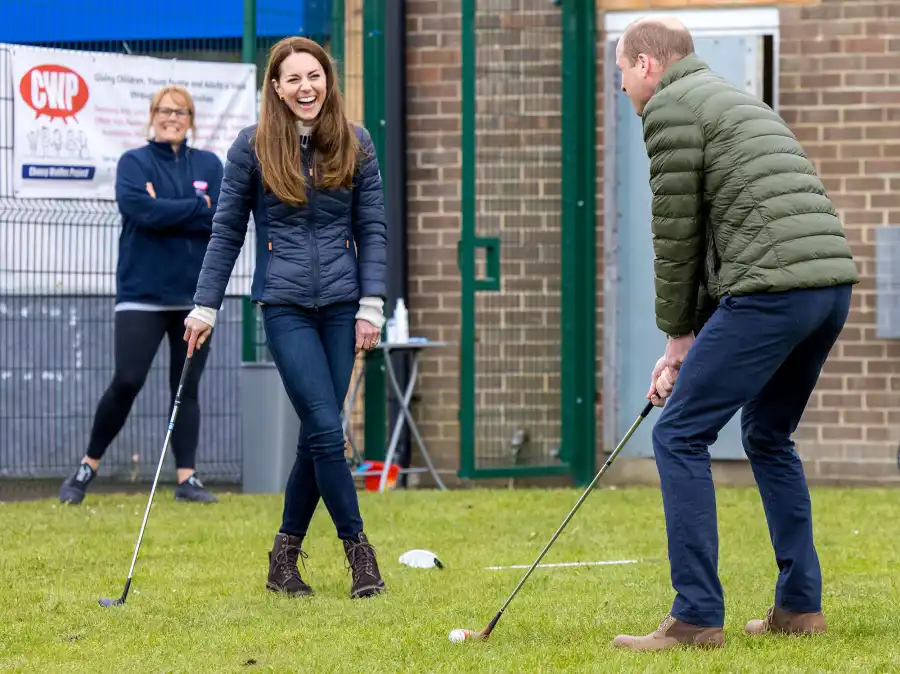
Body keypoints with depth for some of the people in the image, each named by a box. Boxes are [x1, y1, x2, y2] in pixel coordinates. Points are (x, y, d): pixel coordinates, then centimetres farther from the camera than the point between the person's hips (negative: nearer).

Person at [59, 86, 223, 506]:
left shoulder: (210, 166, 9)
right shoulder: (133, 163, 2)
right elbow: (141, 209, -16)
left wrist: (165, 212, -11)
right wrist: (198, 206, -10)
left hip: (195, 295, 3)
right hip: (142, 294, -3)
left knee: (187, 388, 3)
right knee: (126, 382, -9)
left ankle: (186, 478, 4)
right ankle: (87, 468, 4)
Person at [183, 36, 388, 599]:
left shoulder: (355, 145, 4)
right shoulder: (253, 147, -1)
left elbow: (373, 229, 6)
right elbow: (227, 231, 4)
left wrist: (372, 305, -1)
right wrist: (205, 307, 2)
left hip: (341, 304, 2)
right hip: (286, 305, -2)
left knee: (317, 435, 4)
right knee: (326, 429, -11)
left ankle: (285, 557, 15)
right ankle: (358, 548, -1)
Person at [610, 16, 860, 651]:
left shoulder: (669, 107, 1)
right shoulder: (736, 99, 29)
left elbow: (677, 234, -1)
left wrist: (678, 335, 11)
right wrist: (690, 338, 24)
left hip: (772, 288, -9)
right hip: (833, 282, 9)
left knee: (680, 436, -4)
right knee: (769, 436, 23)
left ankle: (697, 617, -7)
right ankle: (801, 606, 23)